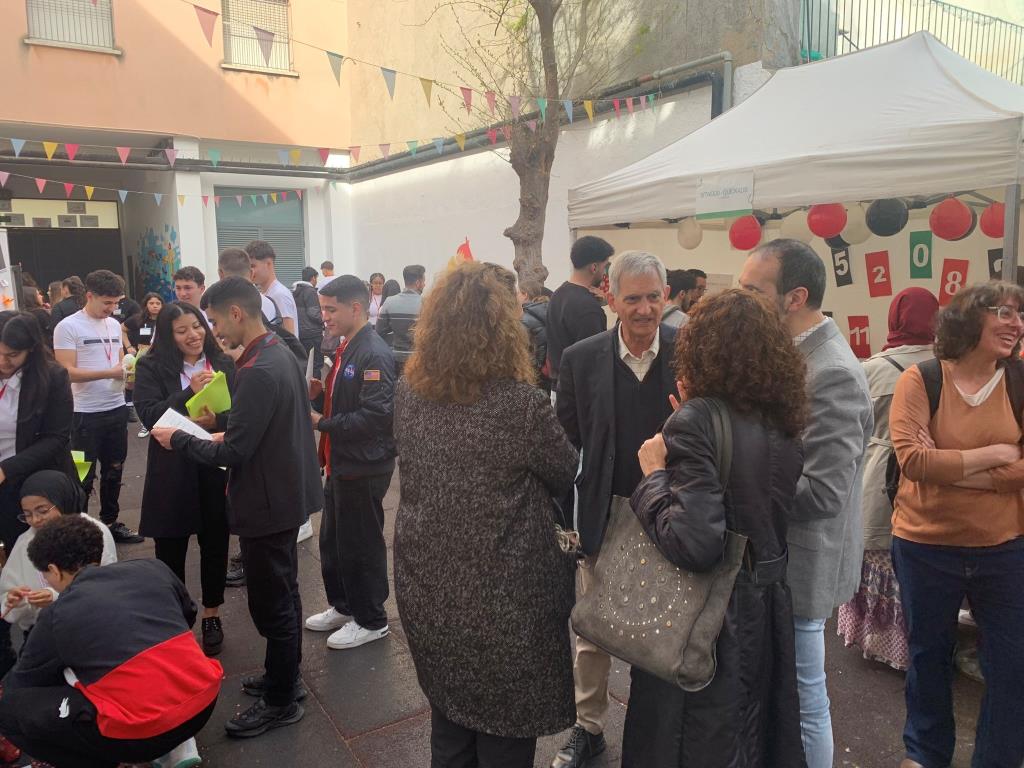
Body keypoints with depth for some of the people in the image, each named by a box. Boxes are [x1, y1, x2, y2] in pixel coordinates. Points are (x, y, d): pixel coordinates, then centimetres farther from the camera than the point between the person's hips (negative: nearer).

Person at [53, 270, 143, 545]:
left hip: (117, 408, 6)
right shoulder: (68, 327, -11)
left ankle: (110, 522, 30)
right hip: (86, 413, -6)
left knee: (114, 471, 16)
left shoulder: (114, 325, 9)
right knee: (84, 476, 5)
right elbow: (67, 372, -16)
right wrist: (110, 373, -23)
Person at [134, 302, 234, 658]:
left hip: (218, 468, 2)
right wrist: (190, 393, -22)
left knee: (215, 545, 11)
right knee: (170, 550, 9)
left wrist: (216, 420, -20)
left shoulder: (224, 363, 4)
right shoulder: (151, 367, -2)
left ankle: (212, 617, 29)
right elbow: (150, 415, -13)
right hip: (172, 473, -1)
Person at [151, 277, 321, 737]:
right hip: (286, 492, 10)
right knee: (282, 594, 22)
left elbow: (234, 453, -23)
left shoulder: (258, 372, -26)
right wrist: (226, 434, 10)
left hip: (268, 503, -10)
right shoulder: (279, 354, 5)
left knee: (271, 604, 5)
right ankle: (285, 677, 38)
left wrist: (178, 439, -10)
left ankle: (280, 703, 21)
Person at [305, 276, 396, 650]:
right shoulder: (345, 349, 10)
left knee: (361, 546, 5)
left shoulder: (374, 355, -20)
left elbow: (375, 416, -27)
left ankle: (371, 621, 23)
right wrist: (320, 392, 0)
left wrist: (321, 423, -20)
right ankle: (343, 606, 39)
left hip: (364, 468, -9)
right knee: (332, 541, 21)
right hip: (340, 463, 10)